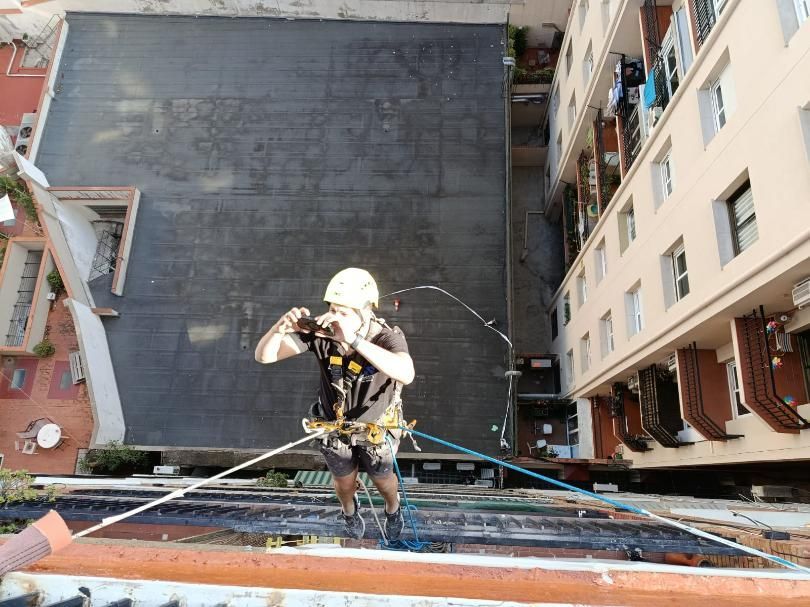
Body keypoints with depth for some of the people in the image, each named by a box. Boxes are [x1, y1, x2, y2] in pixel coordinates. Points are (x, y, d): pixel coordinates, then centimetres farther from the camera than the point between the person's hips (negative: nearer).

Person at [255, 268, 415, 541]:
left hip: (376, 429, -2)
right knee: (344, 482, 28)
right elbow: (264, 356, -24)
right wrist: (281, 328, -46)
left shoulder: (388, 337, -35)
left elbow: (406, 374, -57)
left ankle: (393, 509, 62)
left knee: (382, 479, 26)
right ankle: (350, 511, 64)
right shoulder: (320, 331, -28)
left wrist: (353, 339, -64)